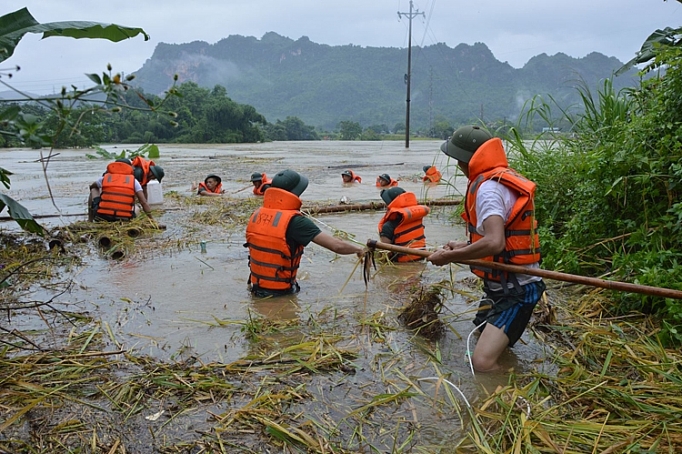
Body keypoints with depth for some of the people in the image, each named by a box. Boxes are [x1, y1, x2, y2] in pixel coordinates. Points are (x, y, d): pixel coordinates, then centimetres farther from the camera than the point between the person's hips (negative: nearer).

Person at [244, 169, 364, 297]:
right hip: (280, 292, -6)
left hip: (257, 288, 6)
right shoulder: (294, 221, -21)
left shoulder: (256, 215, -3)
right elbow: (337, 246, -22)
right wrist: (358, 249, -4)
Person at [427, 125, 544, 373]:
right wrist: (465, 245, 12)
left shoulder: (488, 188, -22)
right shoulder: (503, 177, 9)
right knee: (482, 338, 28)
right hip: (503, 285, 11)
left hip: (513, 291, -11)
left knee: (483, 363, -22)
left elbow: (494, 243, -36)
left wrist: (449, 256, -23)